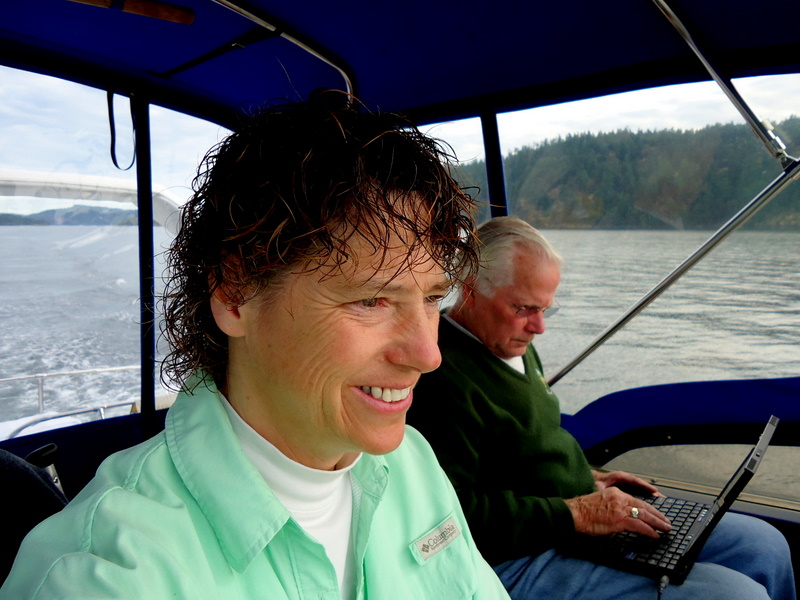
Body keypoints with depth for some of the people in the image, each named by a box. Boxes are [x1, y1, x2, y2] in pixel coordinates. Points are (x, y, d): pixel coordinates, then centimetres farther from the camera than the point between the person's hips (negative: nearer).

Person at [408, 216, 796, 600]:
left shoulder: (513, 347, 11)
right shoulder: (441, 377, -23)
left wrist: (586, 478, 9)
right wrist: (574, 514, -23)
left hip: (580, 520, 10)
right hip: (518, 563, -10)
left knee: (765, 546, 11)